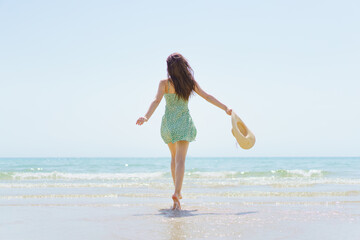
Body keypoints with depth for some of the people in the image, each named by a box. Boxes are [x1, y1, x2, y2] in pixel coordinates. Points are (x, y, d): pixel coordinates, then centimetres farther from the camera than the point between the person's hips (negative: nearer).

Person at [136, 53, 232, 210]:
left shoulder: (165, 83, -7)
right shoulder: (191, 83, 0)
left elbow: (157, 100, -19)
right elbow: (207, 97, 2)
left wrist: (146, 117, -27)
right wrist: (225, 108, 8)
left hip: (168, 124, 1)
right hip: (184, 124, -1)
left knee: (174, 157, 21)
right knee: (180, 160, -8)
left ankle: (178, 190, 31)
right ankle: (177, 192, -27)